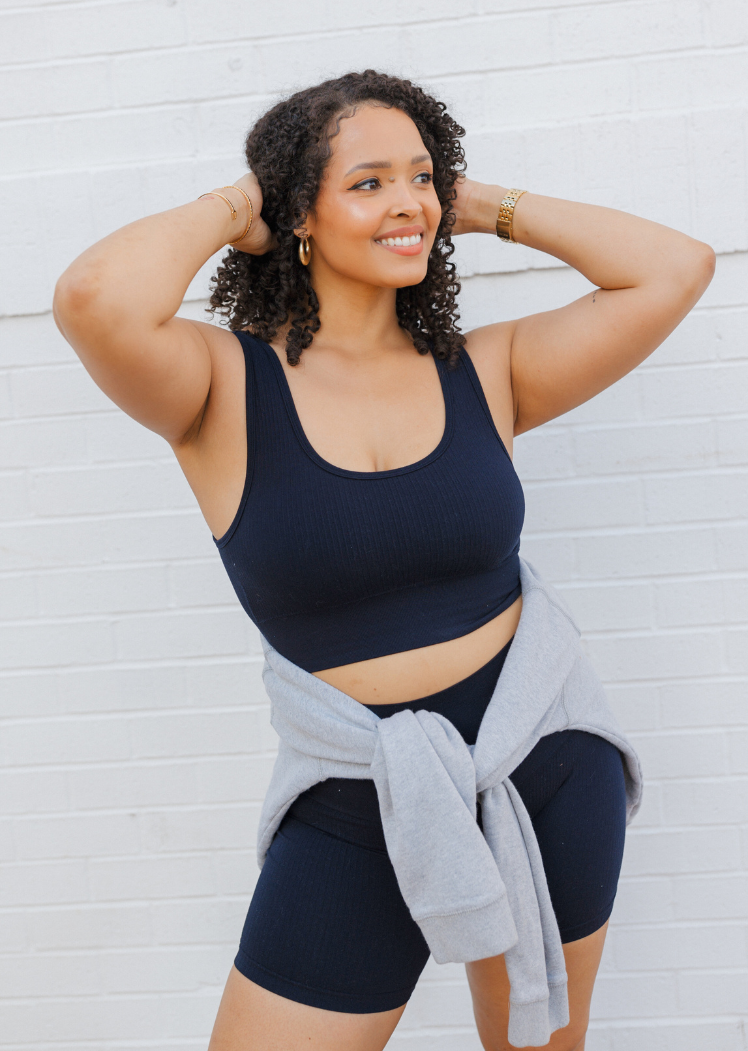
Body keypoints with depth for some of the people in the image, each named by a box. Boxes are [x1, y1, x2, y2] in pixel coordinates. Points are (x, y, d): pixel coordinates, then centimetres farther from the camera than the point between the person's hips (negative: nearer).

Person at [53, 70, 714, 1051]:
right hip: (356, 815, -2)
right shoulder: (229, 387, -11)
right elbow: (94, 299, -31)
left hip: (549, 781, 3)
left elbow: (677, 269, -6)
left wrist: (489, 208, -2)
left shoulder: (482, 373, -3)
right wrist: (226, 211, -13)